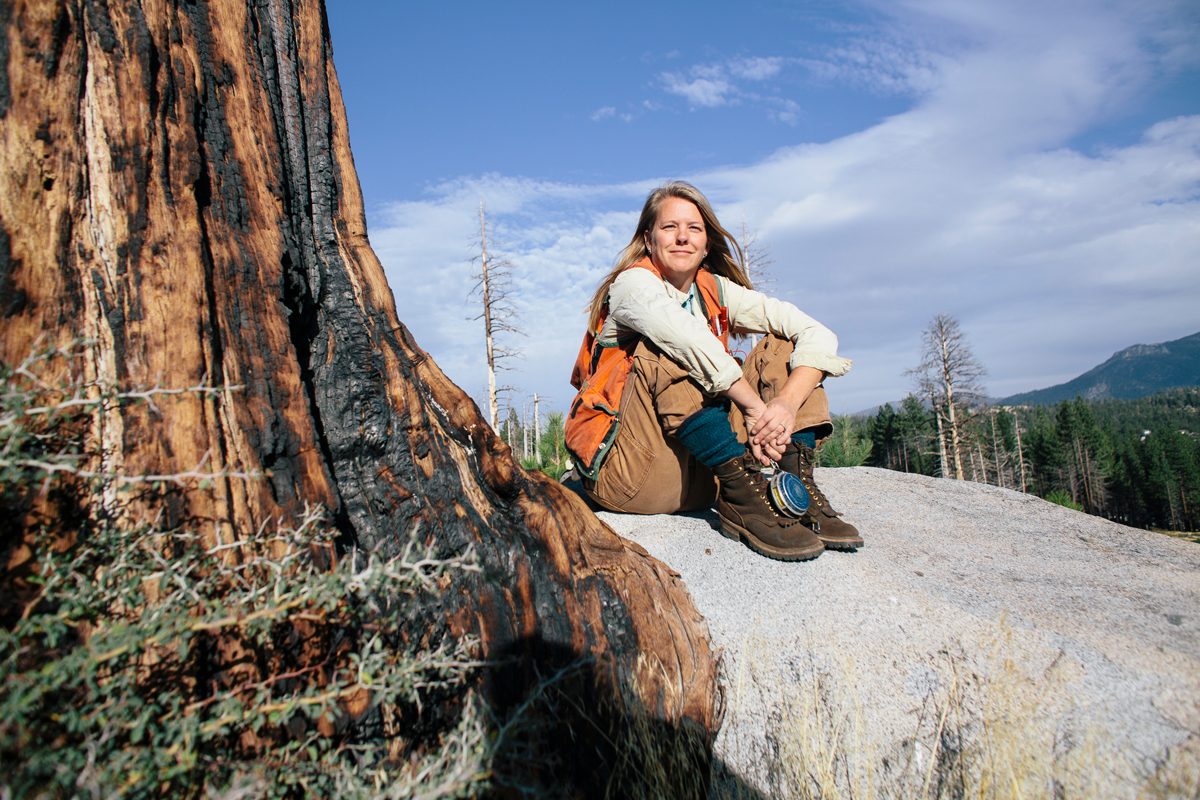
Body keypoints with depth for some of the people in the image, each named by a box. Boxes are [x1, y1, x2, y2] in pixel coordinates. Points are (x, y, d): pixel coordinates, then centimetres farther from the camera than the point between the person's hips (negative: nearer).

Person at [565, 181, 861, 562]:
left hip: (706, 472, 5)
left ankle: (800, 486, -19)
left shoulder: (717, 292, 9)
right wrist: (756, 408, -28)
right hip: (628, 471, -5)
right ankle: (742, 500, -30)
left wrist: (789, 403, -21)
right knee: (666, 349, -27)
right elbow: (693, 341, -29)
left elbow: (817, 334, -3)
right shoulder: (633, 283, -5)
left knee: (781, 345, -1)